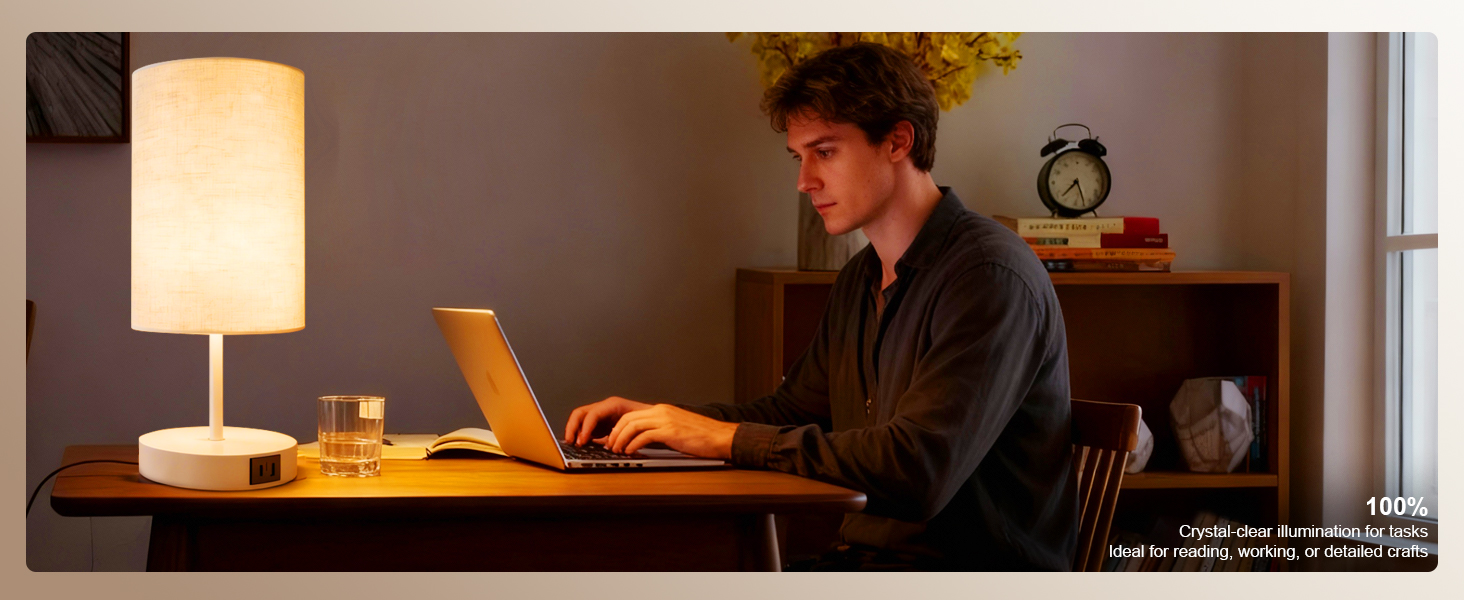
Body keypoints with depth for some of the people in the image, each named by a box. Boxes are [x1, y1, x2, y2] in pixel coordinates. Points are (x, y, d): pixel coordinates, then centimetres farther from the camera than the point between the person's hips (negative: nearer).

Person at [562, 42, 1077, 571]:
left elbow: (917, 472, -26)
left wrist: (728, 437, -20)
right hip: (864, 556, 8)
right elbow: (793, 409, 25)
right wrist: (661, 419, 8)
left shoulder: (990, 275, -17)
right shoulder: (860, 280, 13)